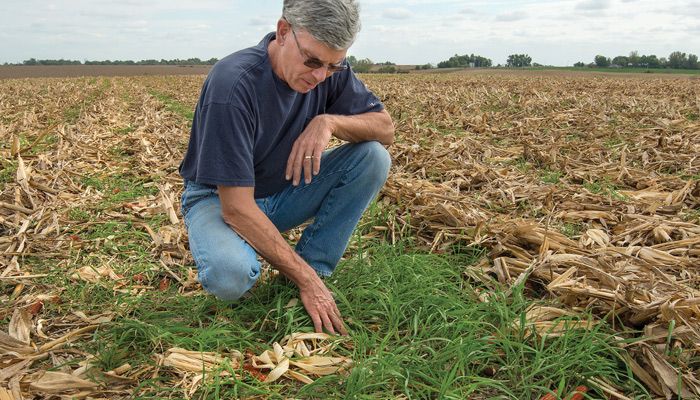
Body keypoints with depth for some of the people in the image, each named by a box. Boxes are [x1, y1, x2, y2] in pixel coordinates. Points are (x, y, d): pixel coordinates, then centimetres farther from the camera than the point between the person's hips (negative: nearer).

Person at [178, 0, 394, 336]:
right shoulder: (234, 83, -30)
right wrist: (305, 279, -30)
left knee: (374, 157, -15)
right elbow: (236, 206, -31)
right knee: (230, 275, -37)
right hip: (220, 198, -5)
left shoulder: (330, 71, -11)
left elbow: (386, 128, -6)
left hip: (286, 192, 6)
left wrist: (330, 121, -27)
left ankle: (313, 265, -10)